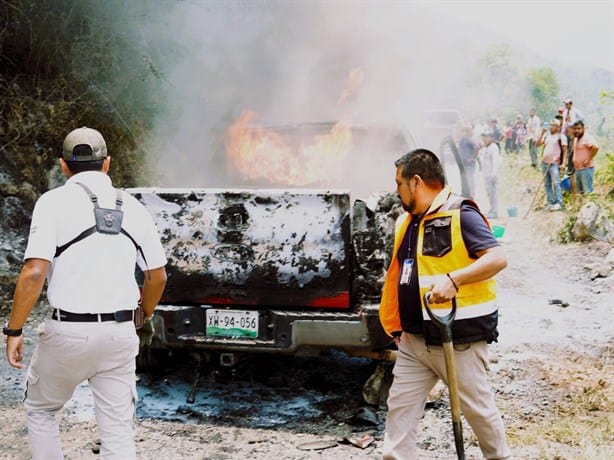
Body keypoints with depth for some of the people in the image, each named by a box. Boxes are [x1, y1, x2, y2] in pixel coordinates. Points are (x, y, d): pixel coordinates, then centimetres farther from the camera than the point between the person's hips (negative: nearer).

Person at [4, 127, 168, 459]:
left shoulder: (54, 201, -6)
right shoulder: (133, 208, 7)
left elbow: (34, 272, -16)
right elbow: (157, 276, 13)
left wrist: (14, 331, -7)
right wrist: (145, 316, 30)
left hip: (68, 331, -3)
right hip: (120, 333, 3)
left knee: (40, 410, 22)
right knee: (118, 432, 8)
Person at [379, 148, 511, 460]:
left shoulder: (461, 215, -13)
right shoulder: (406, 222, 11)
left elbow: (498, 258, -23)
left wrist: (453, 279, -34)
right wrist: (397, 326, 16)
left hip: (458, 340, -7)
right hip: (414, 340, 7)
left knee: (478, 407, 9)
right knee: (399, 407, 5)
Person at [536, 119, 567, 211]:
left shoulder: (561, 136, -3)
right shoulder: (546, 135, 12)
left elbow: (565, 150, -4)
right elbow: (538, 144, 8)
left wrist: (563, 162, -12)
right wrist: (542, 134, -2)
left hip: (554, 163, -6)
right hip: (544, 162, 6)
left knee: (556, 183, -12)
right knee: (547, 184, 9)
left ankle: (559, 203, -11)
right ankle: (551, 202, 16)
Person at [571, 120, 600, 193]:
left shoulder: (587, 138, -13)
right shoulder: (576, 139, 15)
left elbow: (596, 147, -29)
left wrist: (588, 160, -24)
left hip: (586, 169, -10)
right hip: (578, 169, 10)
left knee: (587, 192, -11)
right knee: (580, 192, 14)